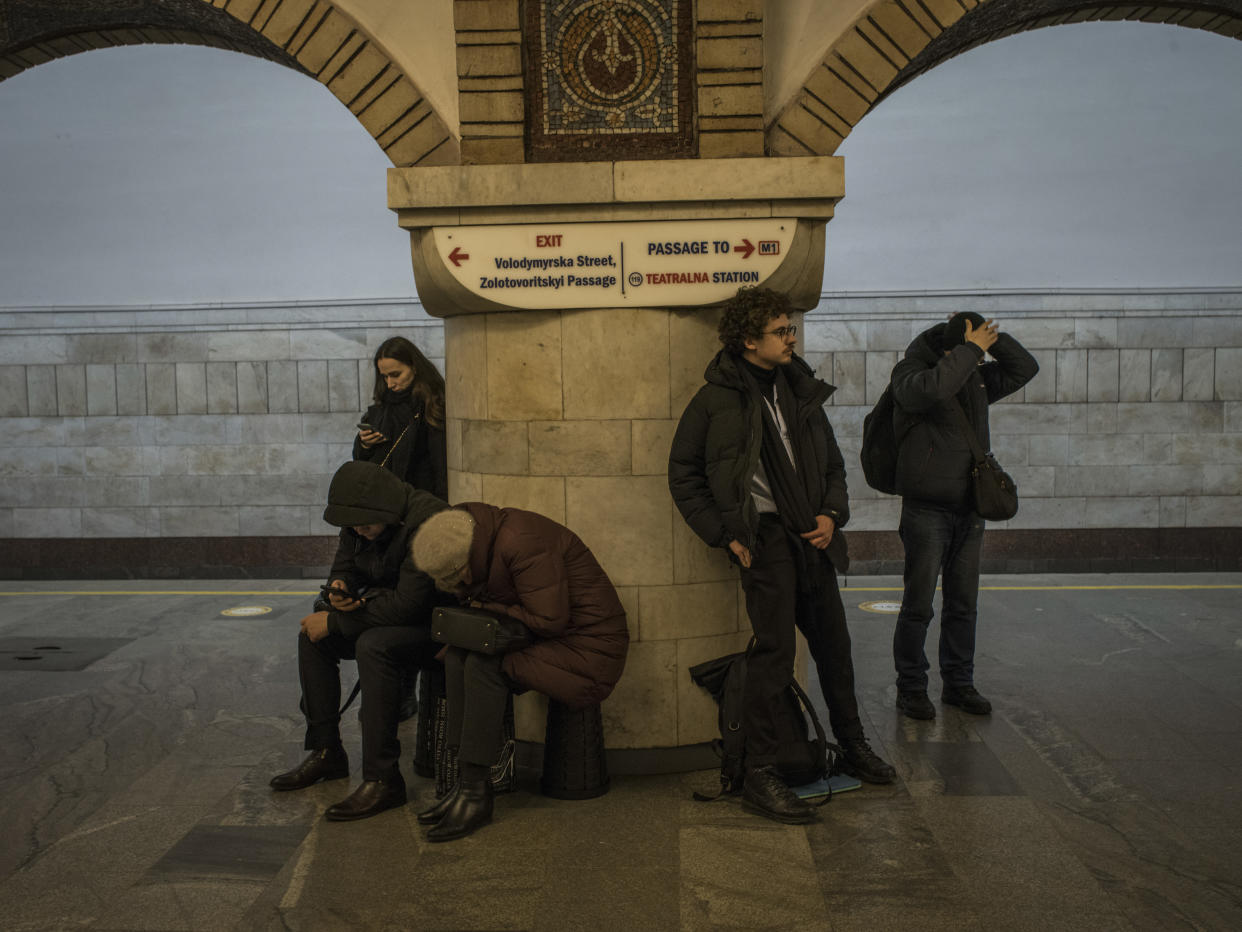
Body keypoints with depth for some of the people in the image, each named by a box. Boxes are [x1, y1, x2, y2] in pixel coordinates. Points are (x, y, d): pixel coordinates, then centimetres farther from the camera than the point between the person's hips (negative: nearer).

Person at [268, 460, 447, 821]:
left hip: (433, 621, -9)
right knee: (313, 638, -1)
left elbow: (408, 604, -31)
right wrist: (340, 590, -14)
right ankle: (325, 753, 10)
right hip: (388, 612, 9)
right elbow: (345, 568, 13)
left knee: (373, 646, -33)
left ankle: (382, 779, -26)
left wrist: (335, 621, -23)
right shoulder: (359, 520, -2)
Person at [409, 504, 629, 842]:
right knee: (457, 655, -9)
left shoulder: (522, 544, -26)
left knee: (483, 666, -24)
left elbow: (550, 620, -26)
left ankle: (475, 793, -15)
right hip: (540, 640, 9)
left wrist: (491, 610, -13)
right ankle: (465, 782, -7)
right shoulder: (486, 539, 2)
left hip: (585, 644, -9)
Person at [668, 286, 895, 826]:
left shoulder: (801, 390, 12)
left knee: (833, 642, 14)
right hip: (763, 536, -6)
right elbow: (683, 476, 0)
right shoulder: (718, 398, -4)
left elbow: (833, 463, 20)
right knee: (775, 648, -10)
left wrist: (832, 514, 2)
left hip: (810, 537, 6)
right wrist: (724, 536, -6)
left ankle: (852, 745, 35)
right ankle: (758, 777, 1)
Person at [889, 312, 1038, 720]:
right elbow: (931, 388, -31)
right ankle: (911, 688, 13)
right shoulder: (909, 370, -9)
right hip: (926, 509, -6)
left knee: (963, 605, 13)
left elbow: (1024, 368, 14)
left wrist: (991, 338, 0)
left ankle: (958, 684, 25)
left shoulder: (976, 377, 11)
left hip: (969, 510, 6)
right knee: (918, 606, 0)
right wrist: (971, 349, -21)